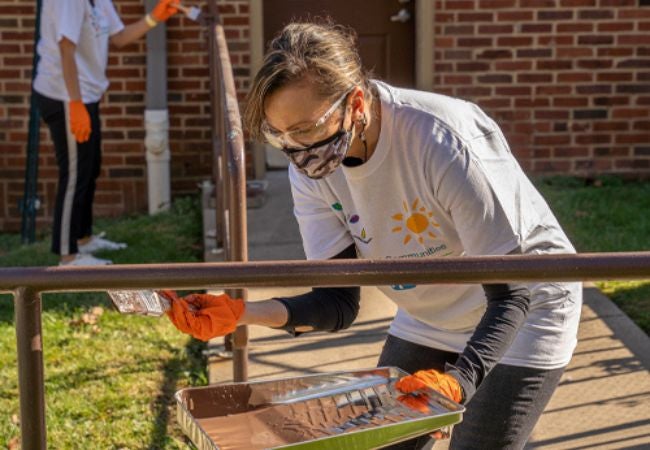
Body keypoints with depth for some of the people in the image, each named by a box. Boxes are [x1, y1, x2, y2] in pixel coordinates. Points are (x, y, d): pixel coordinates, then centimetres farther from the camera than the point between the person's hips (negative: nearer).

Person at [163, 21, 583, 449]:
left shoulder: (445, 142, -34)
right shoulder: (311, 167, -16)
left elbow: (511, 292, -29)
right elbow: (339, 302, -12)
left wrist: (459, 378, -45)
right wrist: (240, 313, -29)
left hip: (525, 306, -5)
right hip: (430, 319, 6)